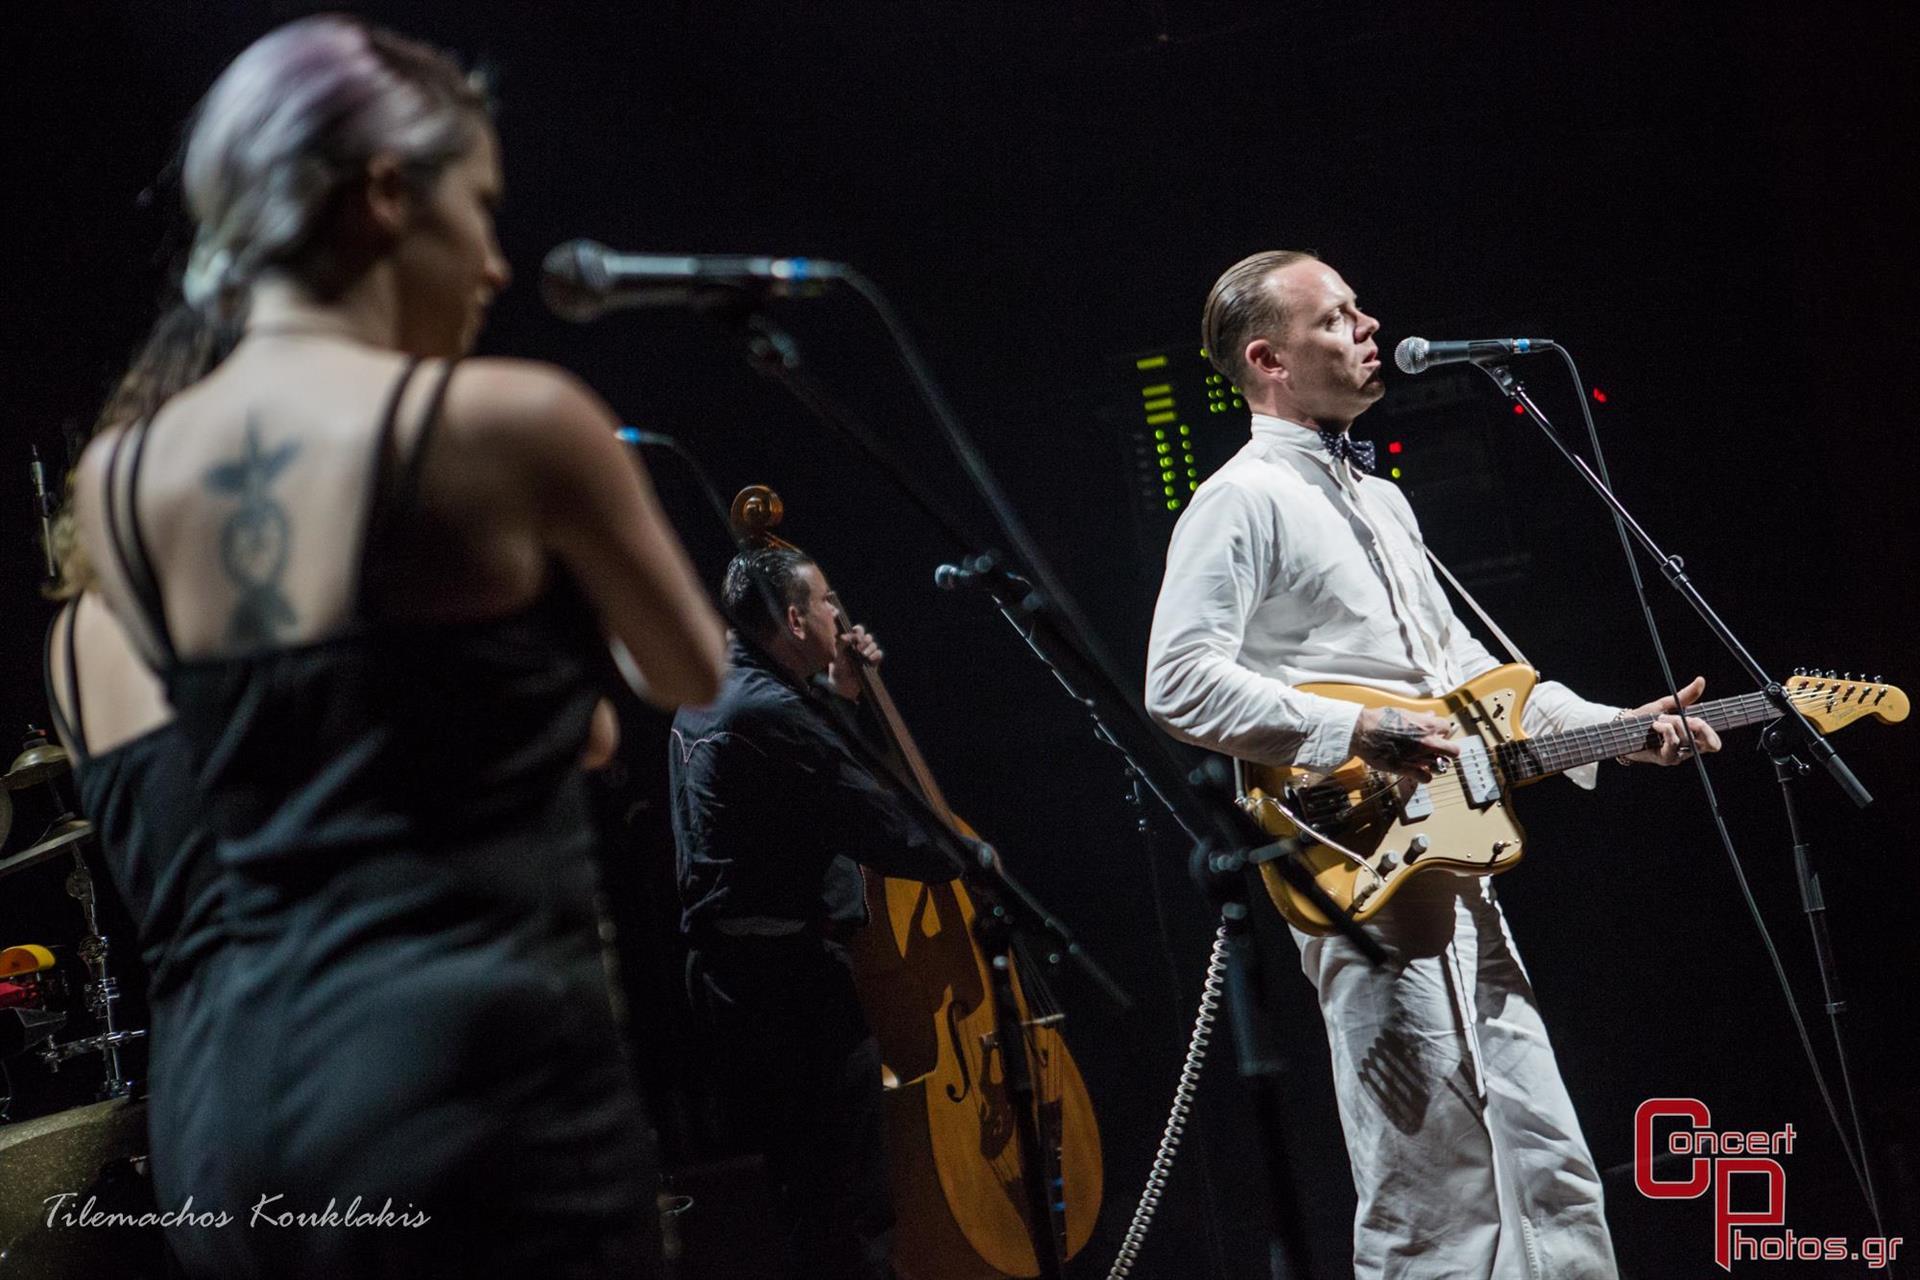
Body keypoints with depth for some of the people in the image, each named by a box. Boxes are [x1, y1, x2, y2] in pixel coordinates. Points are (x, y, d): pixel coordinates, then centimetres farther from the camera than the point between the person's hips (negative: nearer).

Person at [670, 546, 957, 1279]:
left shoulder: (710, 698, 15)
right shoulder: (770, 711, -17)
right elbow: (883, 829, -18)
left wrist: (839, 698, 19)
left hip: (730, 965, 11)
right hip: (791, 968, -11)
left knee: (808, 1192, 17)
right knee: (851, 1220, -9)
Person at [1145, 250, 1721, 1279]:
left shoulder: (1381, 501, 23)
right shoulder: (1243, 501, -6)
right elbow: (1178, 683, -17)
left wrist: (1619, 729, 18)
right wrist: (1357, 733, -22)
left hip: (1450, 870, 9)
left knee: (1551, 1174, 11)